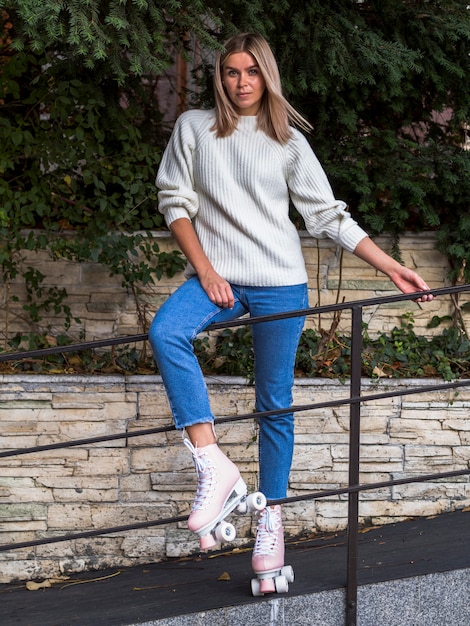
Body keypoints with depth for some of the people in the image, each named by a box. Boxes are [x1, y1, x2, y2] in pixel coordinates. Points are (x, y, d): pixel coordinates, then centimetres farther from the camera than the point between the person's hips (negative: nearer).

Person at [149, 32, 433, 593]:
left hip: (280, 285, 0)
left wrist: (393, 269, 2)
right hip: (216, 277, 0)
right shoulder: (194, 127, 7)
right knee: (164, 331, -31)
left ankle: (271, 522, 14)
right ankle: (214, 467, -32)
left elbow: (330, 217, 7)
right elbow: (175, 201, 5)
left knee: (275, 405, 2)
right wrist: (204, 270, -7)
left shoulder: (288, 142, 6)